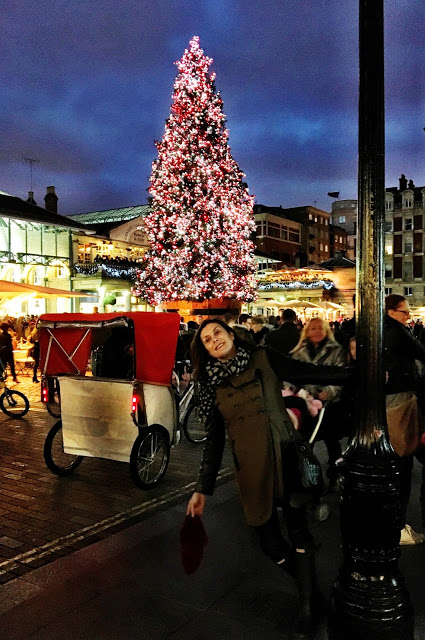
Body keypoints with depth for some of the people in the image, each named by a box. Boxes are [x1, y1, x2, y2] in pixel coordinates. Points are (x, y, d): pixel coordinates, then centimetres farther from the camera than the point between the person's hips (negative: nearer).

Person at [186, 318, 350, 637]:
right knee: (271, 543, 6)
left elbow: (312, 372, -2)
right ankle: (310, 589, 33)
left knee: (298, 531, -1)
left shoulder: (264, 359, 0)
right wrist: (202, 489, 7)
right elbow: (214, 439, 9)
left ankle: (307, 606, 20)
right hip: (250, 470, 2)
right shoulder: (212, 384, 6)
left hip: (285, 458, -2)